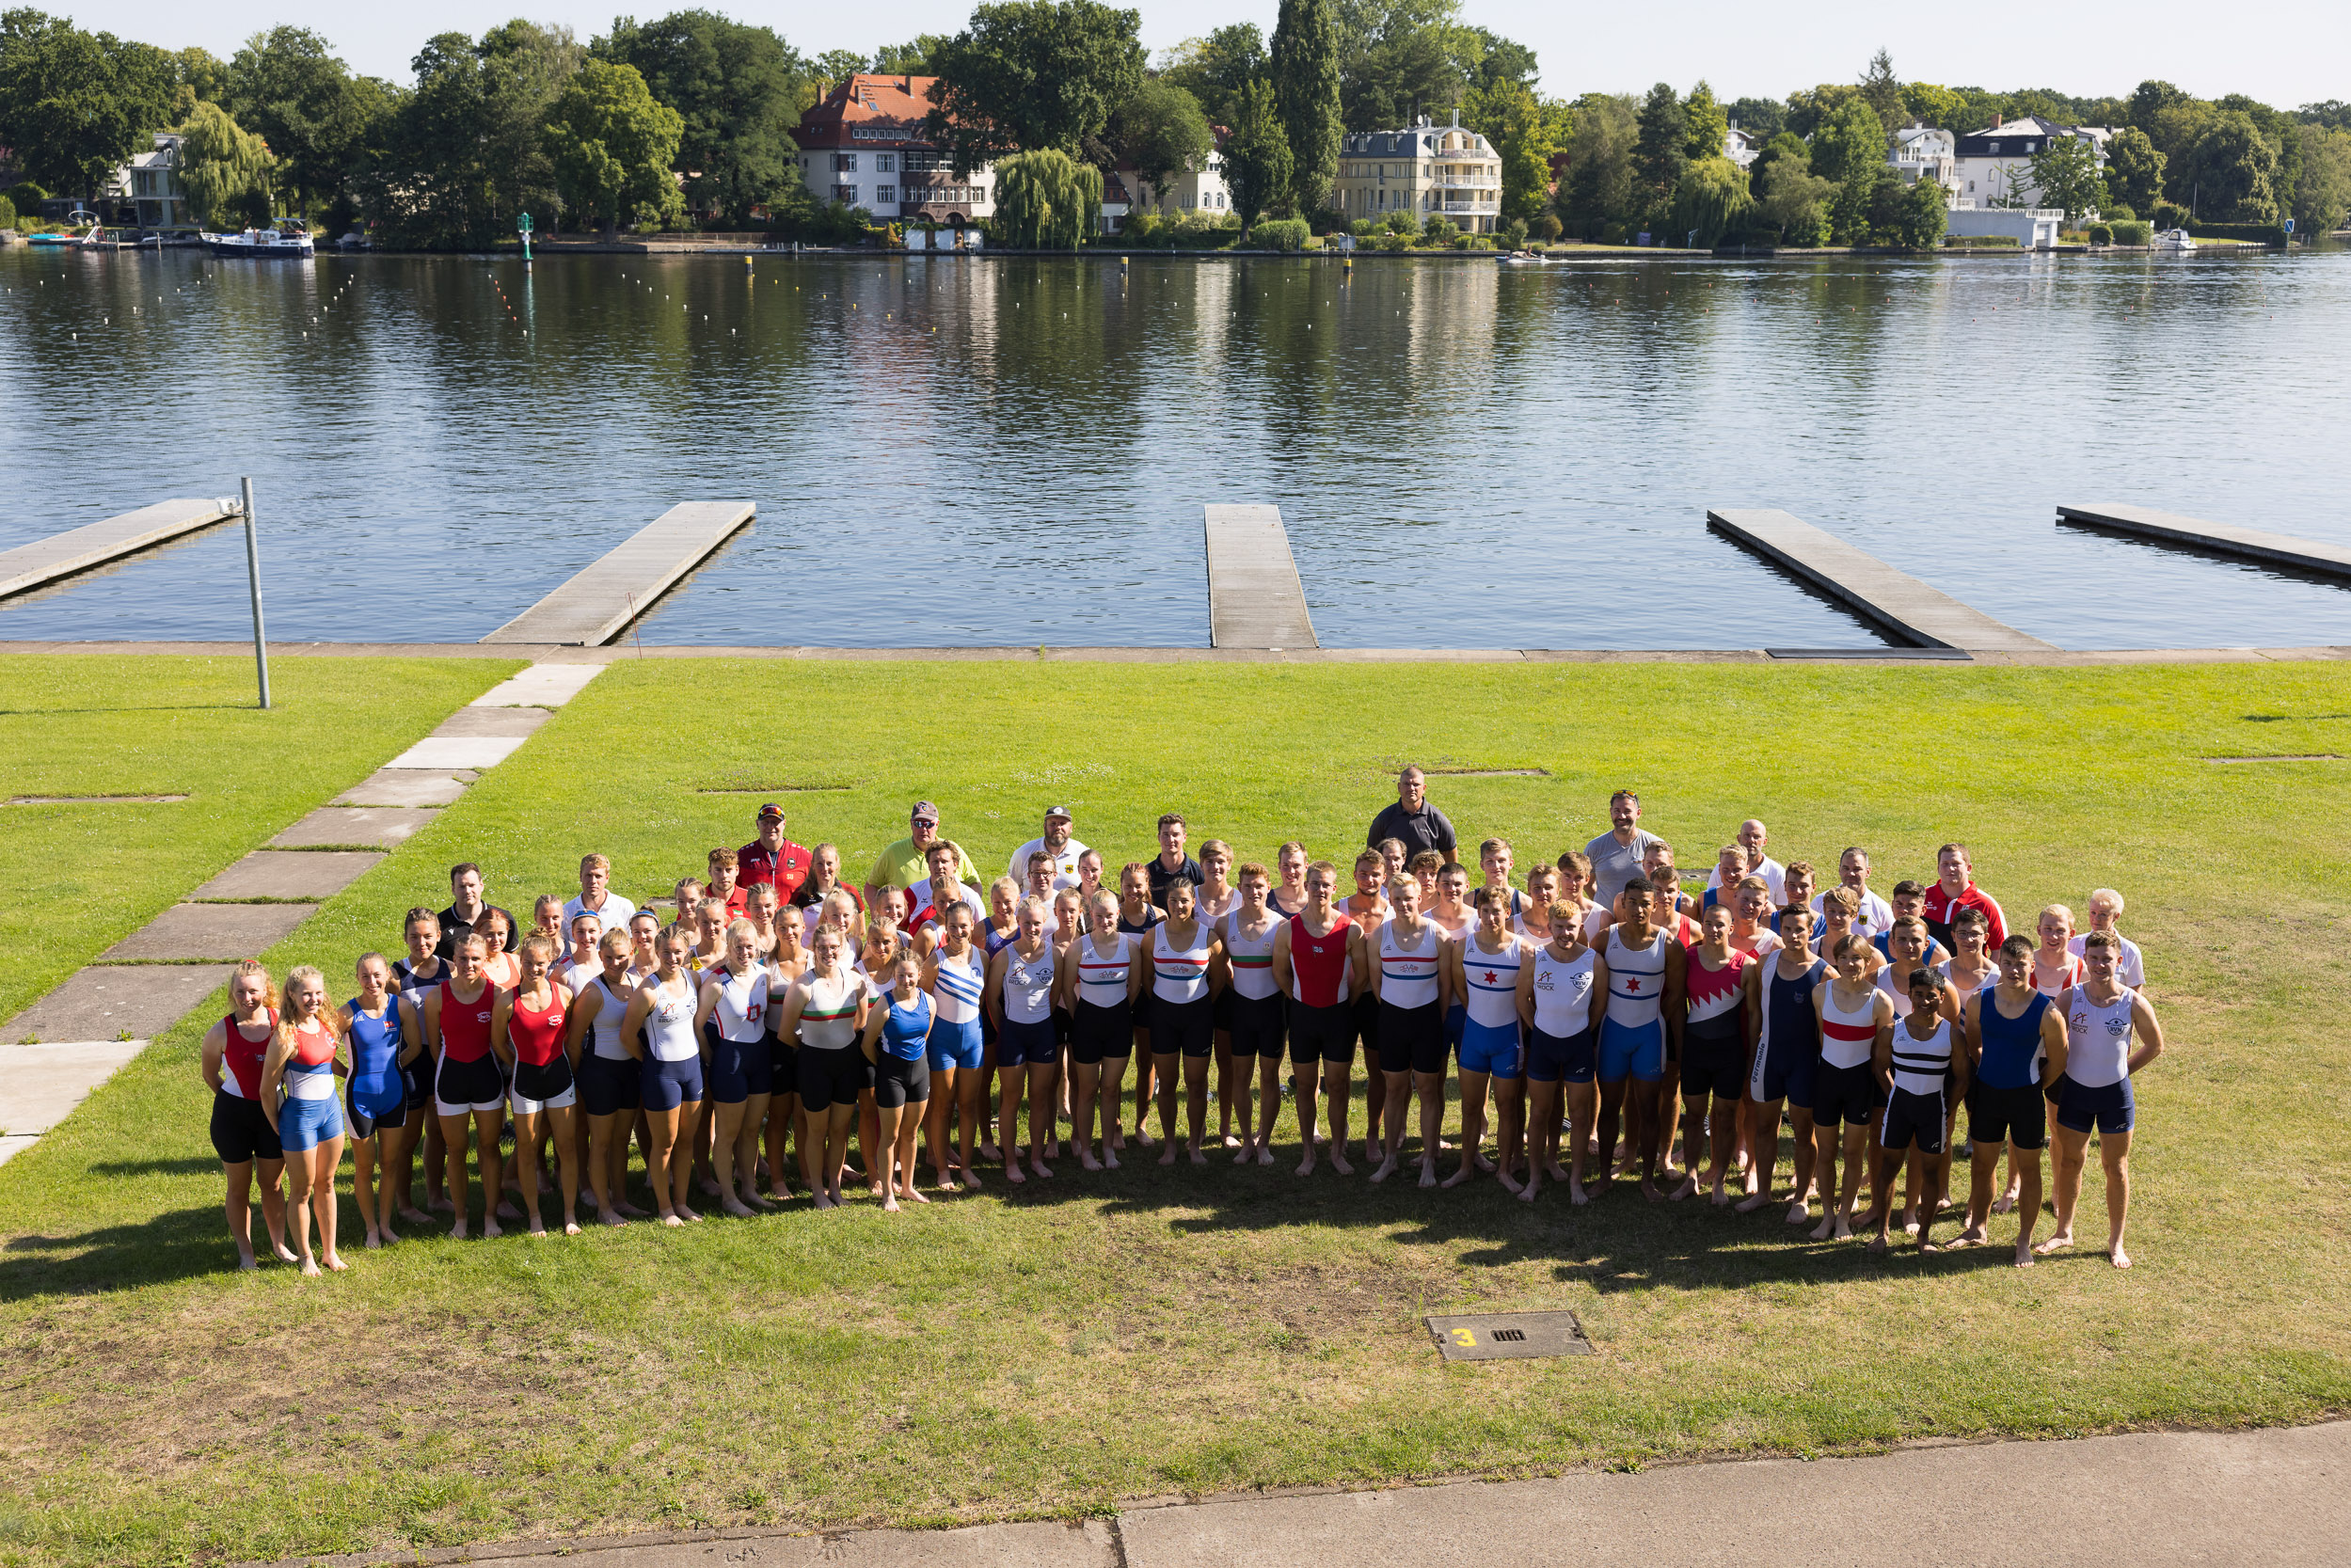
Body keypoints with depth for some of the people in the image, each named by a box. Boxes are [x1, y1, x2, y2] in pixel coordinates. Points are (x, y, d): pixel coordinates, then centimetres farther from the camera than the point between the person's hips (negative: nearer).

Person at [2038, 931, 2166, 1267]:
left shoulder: (2133, 1004, -13)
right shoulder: (2070, 998, -10)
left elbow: (2154, 1045, 2)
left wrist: (2122, 1071, 2)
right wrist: (2066, 1070, 2)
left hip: (2115, 1093, -2)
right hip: (2075, 1090, 2)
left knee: (2116, 1167, 9)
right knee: (2070, 1163, 13)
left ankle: (2116, 1242, 21)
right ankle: (2064, 1232, 30)